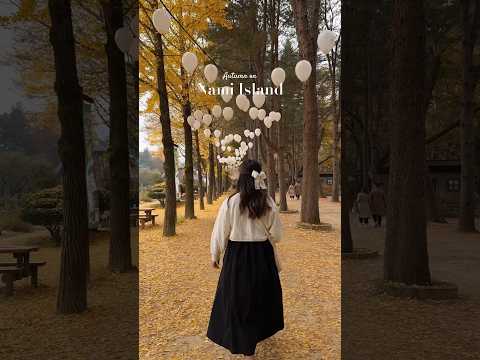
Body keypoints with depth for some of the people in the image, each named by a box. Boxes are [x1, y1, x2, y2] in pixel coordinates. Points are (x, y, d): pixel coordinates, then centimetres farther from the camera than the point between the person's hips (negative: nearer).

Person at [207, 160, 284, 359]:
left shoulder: (231, 202, -13)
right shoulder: (268, 202, -7)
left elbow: (220, 233, -6)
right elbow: (276, 235, -1)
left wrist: (215, 256, 9)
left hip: (237, 256, -3)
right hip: (263, 256, 3)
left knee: (239, 299, 10)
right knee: (261, 296, 24)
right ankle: (261, 331, 46)